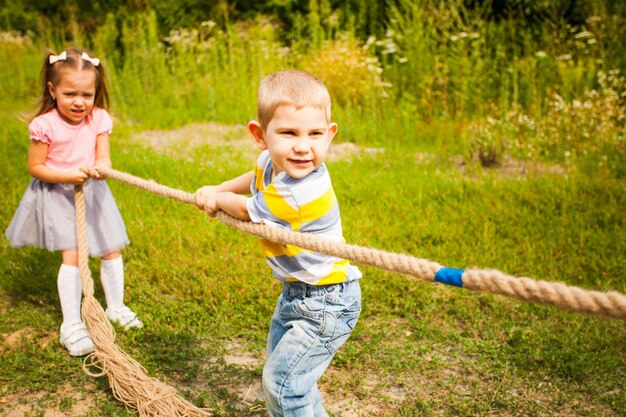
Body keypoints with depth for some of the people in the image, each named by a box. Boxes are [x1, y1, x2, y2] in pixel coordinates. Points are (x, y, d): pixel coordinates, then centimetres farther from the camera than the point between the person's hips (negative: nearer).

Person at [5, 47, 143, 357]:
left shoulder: (98, 119, -6)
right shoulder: (45, 125, -17)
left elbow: (104, 158, -7)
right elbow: (35, 167, -11)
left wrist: (101, 167, -31)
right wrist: (67, 175, -25)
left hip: (93, 193, 5)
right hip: (58, 196, -4)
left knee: (111, 250, 10)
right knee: (72, 254, -14)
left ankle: (115, 307, 31)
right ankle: (71, 325, -6)